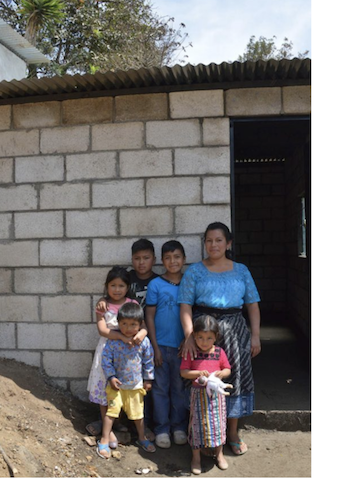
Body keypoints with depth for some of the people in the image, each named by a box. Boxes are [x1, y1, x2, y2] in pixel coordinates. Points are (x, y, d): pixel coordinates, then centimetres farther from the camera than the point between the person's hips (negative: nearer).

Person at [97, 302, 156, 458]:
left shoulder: (144, 341, -12)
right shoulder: (113, 341, -17)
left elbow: (149, 361, 0)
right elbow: (106, 359, -9)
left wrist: (148, 379, 4)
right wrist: (111, 377, -15)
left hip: (136, 384, 2)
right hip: (116, 383, -2)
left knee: (138, 412, 16)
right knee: (112, 410, 0)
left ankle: (142, 438, 37)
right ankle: (104, 441, 16)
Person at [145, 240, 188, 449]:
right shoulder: (156, 284, -4)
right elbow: (150, 317, -2)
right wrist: (155, 347, -5)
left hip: (182, 345, 2)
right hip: (161, 345, -1)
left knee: (180, 387, 12)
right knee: (161, 388, 7)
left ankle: (179, 426, 27)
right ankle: (162, 428, 21)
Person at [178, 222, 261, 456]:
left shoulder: (241, 270, 10)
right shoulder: (195, 271, 2)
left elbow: (253, 305, 10)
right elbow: (186, 306, -5)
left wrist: (255, 336, 2)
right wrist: (189, 336, -17)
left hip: (234, 329, 2)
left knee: (235, 377, 6)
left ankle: (233, 432, 24)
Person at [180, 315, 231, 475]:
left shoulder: (219, 352, -3)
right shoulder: (191, 352, -8)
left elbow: (228, 369, 5)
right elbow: (183, 372, -9)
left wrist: (221, 373, -17)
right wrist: (198, 373, -24)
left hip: (216, 392, 2)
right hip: (198, 393, -1)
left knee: (218, 422, 11)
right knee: (198, 423, 7)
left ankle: (219, 454, 32)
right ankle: (196, 457, 25)